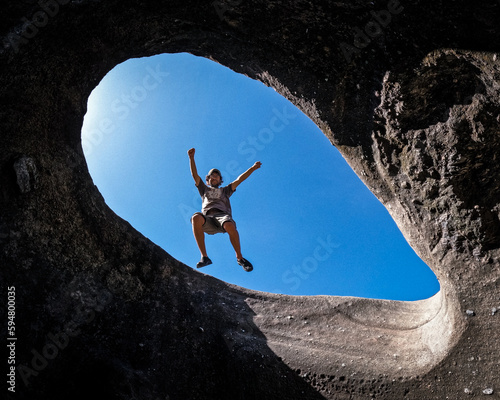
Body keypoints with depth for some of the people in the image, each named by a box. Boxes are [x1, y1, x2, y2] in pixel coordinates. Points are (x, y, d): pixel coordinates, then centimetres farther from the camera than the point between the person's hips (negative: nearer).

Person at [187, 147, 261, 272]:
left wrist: (253, 168, 15)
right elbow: (195, 175, 24)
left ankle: (239, 257, -17)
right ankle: (204, 257, -36)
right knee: (196, 218, -37)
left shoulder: (225, 190, 35)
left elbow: (239, 180, 25)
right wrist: (191, 157, 12)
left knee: (230, 226, -38)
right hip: (207, 219, 0)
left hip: (223, 215, 0)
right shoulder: (204, 190, 35)